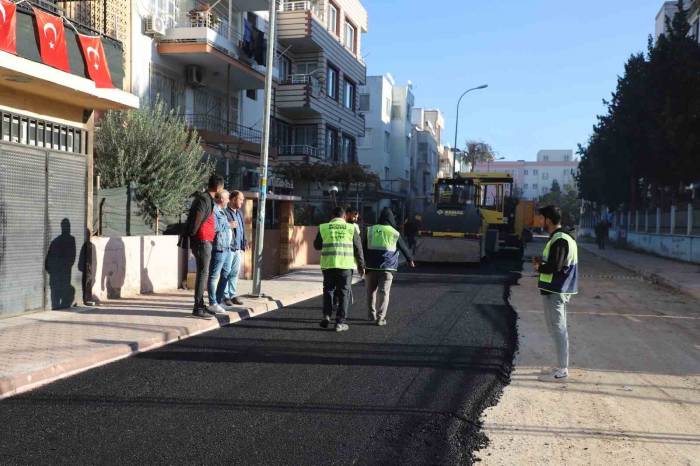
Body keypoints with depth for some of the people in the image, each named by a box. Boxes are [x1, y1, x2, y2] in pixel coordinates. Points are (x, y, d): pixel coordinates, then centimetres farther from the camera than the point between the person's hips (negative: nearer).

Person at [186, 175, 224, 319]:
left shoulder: (206, 198, 15)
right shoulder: (204, 199, -16)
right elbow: (197, 219, -24)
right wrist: (193, 233, -11)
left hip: (205, 242, 10)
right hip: (202, 241, -10)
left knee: (203, 273, 14)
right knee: (203, 273, -8)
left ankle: (200, 305, 22)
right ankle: (198, 308, -5)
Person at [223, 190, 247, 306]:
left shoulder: (239, 213, 17)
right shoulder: (225, 212, -10)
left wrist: (244, 243, 18)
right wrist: (228, 225, -24)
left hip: (238, 248, 8)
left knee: (235, 273, 11)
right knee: (226, 273, -1)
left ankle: (233, 295, 18)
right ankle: (225, 296, 5)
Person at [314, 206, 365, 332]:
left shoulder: (323, 228, 3)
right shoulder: (351, 228, 2)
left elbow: (317, 245, 12)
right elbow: (358, 249, 3)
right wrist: (361, 266, 10)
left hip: (328, 264, 1)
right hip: (346, 265, -1)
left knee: (328, 290, 16)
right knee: (343, 293, 6)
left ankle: (326, 316, 4)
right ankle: (340, 322, 5)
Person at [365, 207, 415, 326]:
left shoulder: (370, 230, 1)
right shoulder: (395, 233, -2)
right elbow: (404, 248, 12)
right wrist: (410, 259, 28)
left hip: (371, 266, 2)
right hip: (387, 267, -2)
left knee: (371, 291, 15)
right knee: (383, 292, 0)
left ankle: (371, 315, 24)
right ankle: (380, 318, -4)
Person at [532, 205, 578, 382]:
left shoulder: (558, 240, -18)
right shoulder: (566, 238, 14)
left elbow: (555, 266, -24)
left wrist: (539, 267, -7)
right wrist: (543, 261, 12)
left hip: (555, 291, -10)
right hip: (562, 289, 10)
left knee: (557, 328, -5)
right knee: (560, 328, 15)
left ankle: (563, 370, -1)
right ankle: (563, 366, 22)